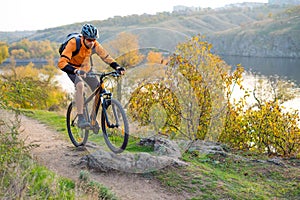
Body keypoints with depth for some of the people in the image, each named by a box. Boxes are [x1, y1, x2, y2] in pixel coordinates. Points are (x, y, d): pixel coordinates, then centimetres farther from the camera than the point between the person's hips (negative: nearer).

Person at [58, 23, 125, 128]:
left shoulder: (94, 45, -19)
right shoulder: (73, 43, -32)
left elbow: (105, 56, -11)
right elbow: (61, 62, -39)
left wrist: (117, 67, -28)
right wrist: (76, 71, -54)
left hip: (86, 68, 5)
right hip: (73, 69, -5)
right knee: (80, 85, -35)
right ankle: (80, 118, -31)